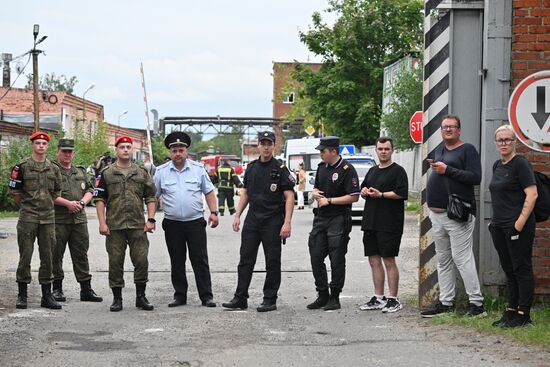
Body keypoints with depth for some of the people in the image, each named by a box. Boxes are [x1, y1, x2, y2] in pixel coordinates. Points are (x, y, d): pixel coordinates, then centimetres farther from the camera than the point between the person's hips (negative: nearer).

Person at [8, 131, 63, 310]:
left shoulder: (54, 168, 9)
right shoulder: (22, 166, -2)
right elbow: (14, 191, 2)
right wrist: (26, 206, 10)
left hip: (48, 218, 3)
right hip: (27, 219, -3)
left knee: (47, 257, 5)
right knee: (25, 256, -1)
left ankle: (47, 295, 11)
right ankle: (22, 294, 9)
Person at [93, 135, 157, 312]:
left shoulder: (142, 173, 11)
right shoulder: (106, 173, 5)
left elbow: (151, 198, 11)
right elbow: (99, 199, 2)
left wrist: (150, 220, 1)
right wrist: (102, 223, -6)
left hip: (138, 225, 1)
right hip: (114, 226, -1)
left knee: (141, 261, -1)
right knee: (115, 262, 3)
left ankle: (141, 296, 11)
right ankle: (117, 298, 12)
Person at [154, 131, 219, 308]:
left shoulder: (198, 169, 4)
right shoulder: (161, 172, 4)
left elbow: (209, 192, 8)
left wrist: (213, 212, -1)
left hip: (195, 222, -1)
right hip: (172, 224, 1)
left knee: (200, 260, -2)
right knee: (177, 262, 7)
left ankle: (206, 296, 2)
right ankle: (180, 296, 15)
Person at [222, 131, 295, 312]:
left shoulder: (280, 169, -6)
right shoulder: (251, 168, 10)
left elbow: (289, 196, -9)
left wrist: (287, 223, -17)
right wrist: (237, 216, 10)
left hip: (273, 221, -5)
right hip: (252, 220, 5)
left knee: (273, 262, 2)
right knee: (245, 260, 4)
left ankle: (270, 300, 9)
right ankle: (240, 298, 9)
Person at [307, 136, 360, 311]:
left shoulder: (347, 169, -11)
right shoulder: (321, 167, 12)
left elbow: (354, 196, -14)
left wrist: (329, 201, -15)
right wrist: (315, 192, 3)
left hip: (338, 219, -7)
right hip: (320, 218, 7)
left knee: (337, 260, -1)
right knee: (316, 257, 6)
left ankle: (334, 297, 8)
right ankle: (322, 295, 17)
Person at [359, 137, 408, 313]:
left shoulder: (398, 171, -4)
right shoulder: (372, 171, 19)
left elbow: (402, 193, -14)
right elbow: (363, 190, 26)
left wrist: (380, 194, -16)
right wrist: (364, 191, 3)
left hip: (389, 224, -7)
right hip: (371, 223, 8)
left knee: (389, 261, -5)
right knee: (374, 260, 9)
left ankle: (393, 299, 1)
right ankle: (378, 298, 17)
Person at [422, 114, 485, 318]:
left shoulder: (467, 149, -5)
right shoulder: (439, 149, 18)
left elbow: (475, 177, -16)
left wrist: (447, 170, -18)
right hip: (437, 214, 8)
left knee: (462, 259, -10)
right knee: (443, 260, 11)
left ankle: (476, 303, -6)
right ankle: (445, 302, 16)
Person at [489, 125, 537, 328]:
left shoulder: (521, 164, -9)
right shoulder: (497, 165, 15)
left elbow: (532, 194, -16)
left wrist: (520, 222, -20)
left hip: (517, 227, -8)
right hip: (499, 226, 8)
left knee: (521, 269, -3)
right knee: (508, 270, 13)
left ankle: (523, 315, 1)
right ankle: (511, 311, 20)